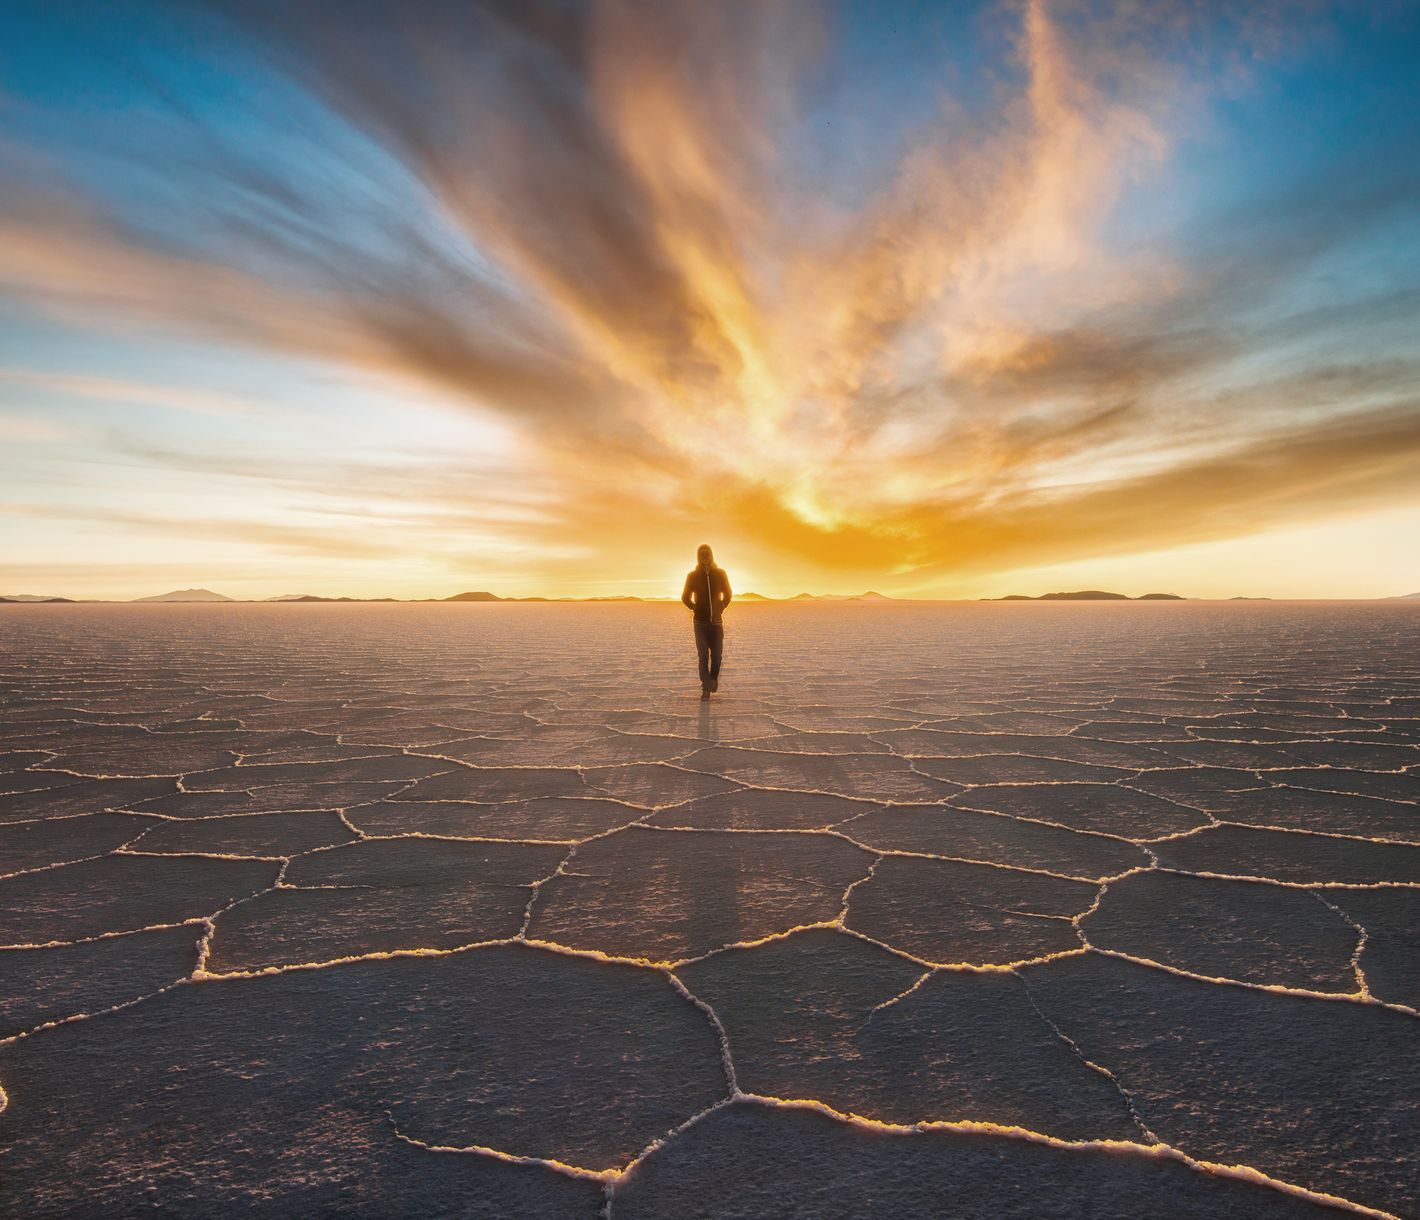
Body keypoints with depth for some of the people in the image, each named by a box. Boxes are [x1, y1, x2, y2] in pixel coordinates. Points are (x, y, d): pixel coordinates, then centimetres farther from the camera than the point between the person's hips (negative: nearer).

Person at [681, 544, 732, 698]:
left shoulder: (720, 574, 1)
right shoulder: (693, 576, -1)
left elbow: (727, 595, 14)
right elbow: (685, 598, 11)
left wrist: (720, 609, 9)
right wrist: (696, 609, 9)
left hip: (716, 622, 1)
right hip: (700, 622, -1)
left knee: (716, 654, 2)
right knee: (703, 655, -8)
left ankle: (713, 678, 29)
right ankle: (705, 688, -6)